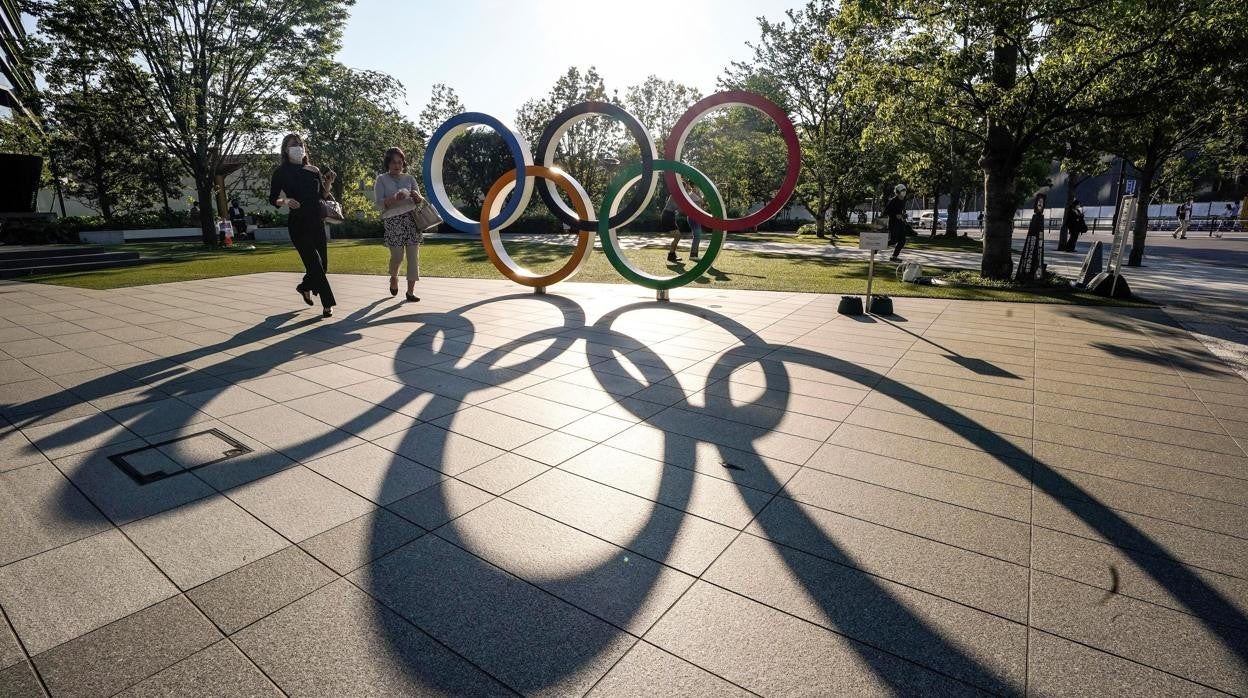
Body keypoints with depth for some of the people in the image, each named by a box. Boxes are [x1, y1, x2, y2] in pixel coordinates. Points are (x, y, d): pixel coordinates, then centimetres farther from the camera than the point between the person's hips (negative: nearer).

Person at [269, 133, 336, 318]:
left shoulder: (313, 170, 10)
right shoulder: (281, 172, 0)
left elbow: (323, 196, 13)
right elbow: (272, 199, 1)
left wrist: (328, 183, -5)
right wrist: (285, 201, -19)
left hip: (316, 222, 5)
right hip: (298, 224, -5)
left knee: (323, 264, 9)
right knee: (315, 263, -10)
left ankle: (305, 287, 38)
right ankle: (327, 304, -5)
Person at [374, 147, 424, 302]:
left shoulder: (409, 178, 13)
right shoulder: (381, 179, 5)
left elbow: (420, 201, 13)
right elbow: (379, 203, -4)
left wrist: (417, 197, -10)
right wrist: (394, 198, -21)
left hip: (412, 219, 2)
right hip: (393, 221, -2)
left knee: (413, 255, -5)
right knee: (397, 257, -3)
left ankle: (411, 290, 0)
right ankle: (394, 278, 30)